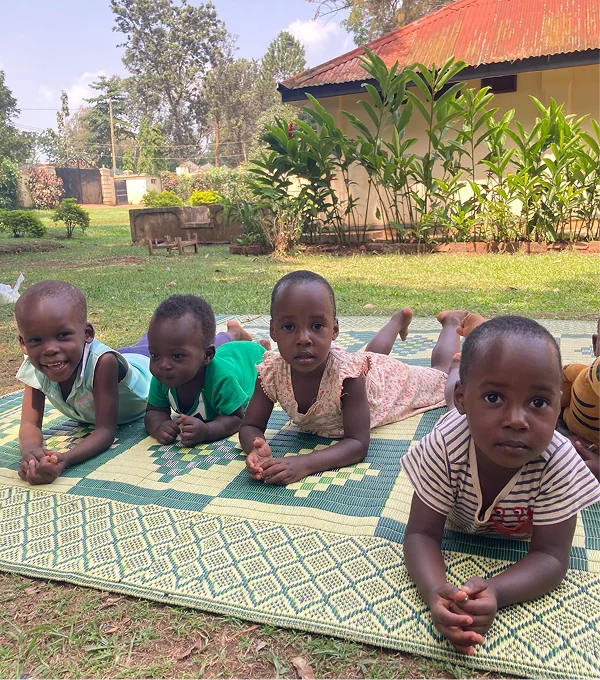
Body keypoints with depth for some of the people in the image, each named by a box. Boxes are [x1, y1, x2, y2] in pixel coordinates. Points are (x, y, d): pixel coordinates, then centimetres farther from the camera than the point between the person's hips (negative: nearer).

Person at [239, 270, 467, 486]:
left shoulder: (347, 373, -48)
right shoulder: (271, 372, -37)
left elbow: (358, 443, -47)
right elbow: (250, 426, -29)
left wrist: (304, 464, -62)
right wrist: (257, 450, -54)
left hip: (386, 378, -4)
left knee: (441, 373, 27)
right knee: (373, 353, 40)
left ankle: (451, 321, 51)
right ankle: (401, 318, 65)